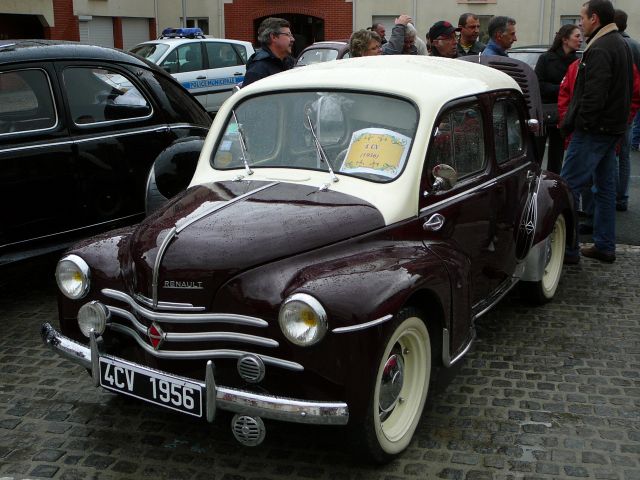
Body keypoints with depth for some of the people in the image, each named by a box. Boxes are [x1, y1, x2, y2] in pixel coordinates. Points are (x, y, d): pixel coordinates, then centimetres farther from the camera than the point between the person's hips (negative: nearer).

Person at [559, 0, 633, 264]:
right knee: (605, 187, 14)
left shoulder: (599, 49, -16)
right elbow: (629, 89, 20)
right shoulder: (621, 44, 16)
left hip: (593, 130, -10)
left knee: (568, 187, -7)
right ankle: (604, 246, 21)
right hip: (612, 128, 10)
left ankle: (567, 248, -6)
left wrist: (574, 123, -16)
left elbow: (593, 95, -24)